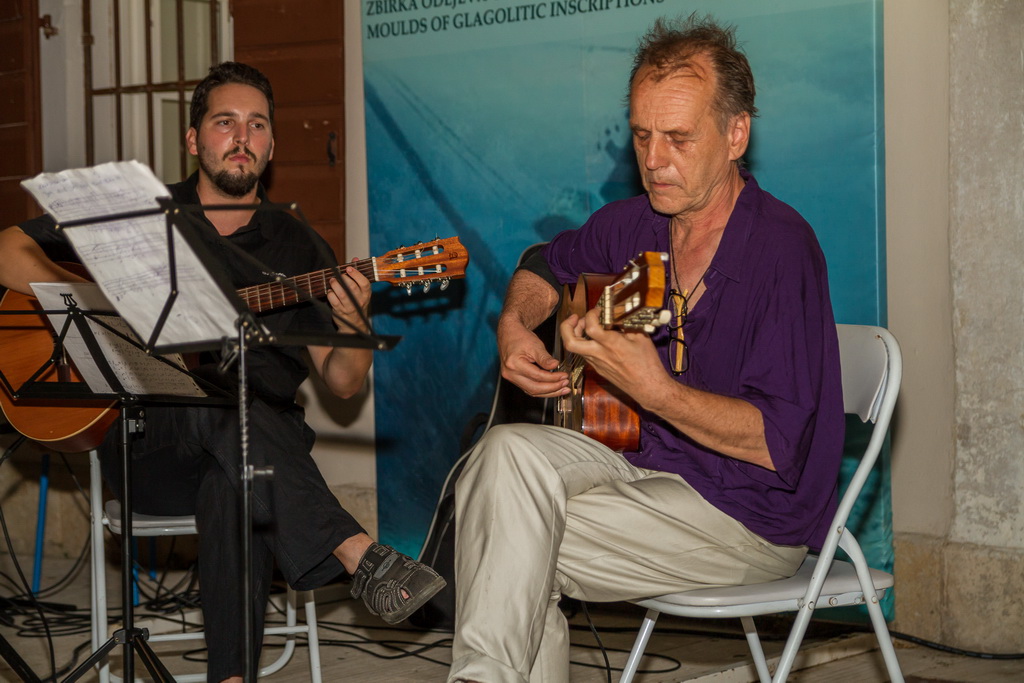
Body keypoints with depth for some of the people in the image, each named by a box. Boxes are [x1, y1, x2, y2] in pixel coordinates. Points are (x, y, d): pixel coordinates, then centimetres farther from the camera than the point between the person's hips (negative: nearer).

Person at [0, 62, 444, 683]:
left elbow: (342, 382, 9)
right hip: (151, 446, -1)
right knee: (217, 398, -36)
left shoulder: (297, 248, 13)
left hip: (259, 447, 1)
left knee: (231, 488, -37)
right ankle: (361, 557, -43)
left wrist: (355, 326, -14)